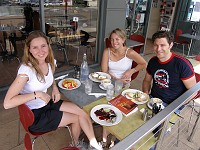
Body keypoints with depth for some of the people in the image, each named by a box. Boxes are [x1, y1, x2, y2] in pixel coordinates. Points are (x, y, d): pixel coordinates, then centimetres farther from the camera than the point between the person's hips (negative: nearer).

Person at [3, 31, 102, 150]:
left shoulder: (50, 63, -6)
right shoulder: (26, 70, -28)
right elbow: (7, 103, -29)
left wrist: (55, 87, -3)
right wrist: (37, 94, -30)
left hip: (47, 103, 6)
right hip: (34, 115, -6)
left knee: (82, 113, -5)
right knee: (77, 118, -3)